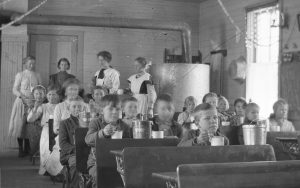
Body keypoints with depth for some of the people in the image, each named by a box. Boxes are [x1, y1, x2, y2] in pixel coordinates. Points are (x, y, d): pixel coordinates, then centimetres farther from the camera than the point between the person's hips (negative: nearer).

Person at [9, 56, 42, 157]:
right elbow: (15, 89, 0)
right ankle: (20, 148, 3)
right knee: (20, 125, -6)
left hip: (34, 103, 2)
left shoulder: (37, 75, 13)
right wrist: (22, 96, -15)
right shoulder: (20, 75, 5)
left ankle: (27, 148, 5)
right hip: (22, 102, -2)